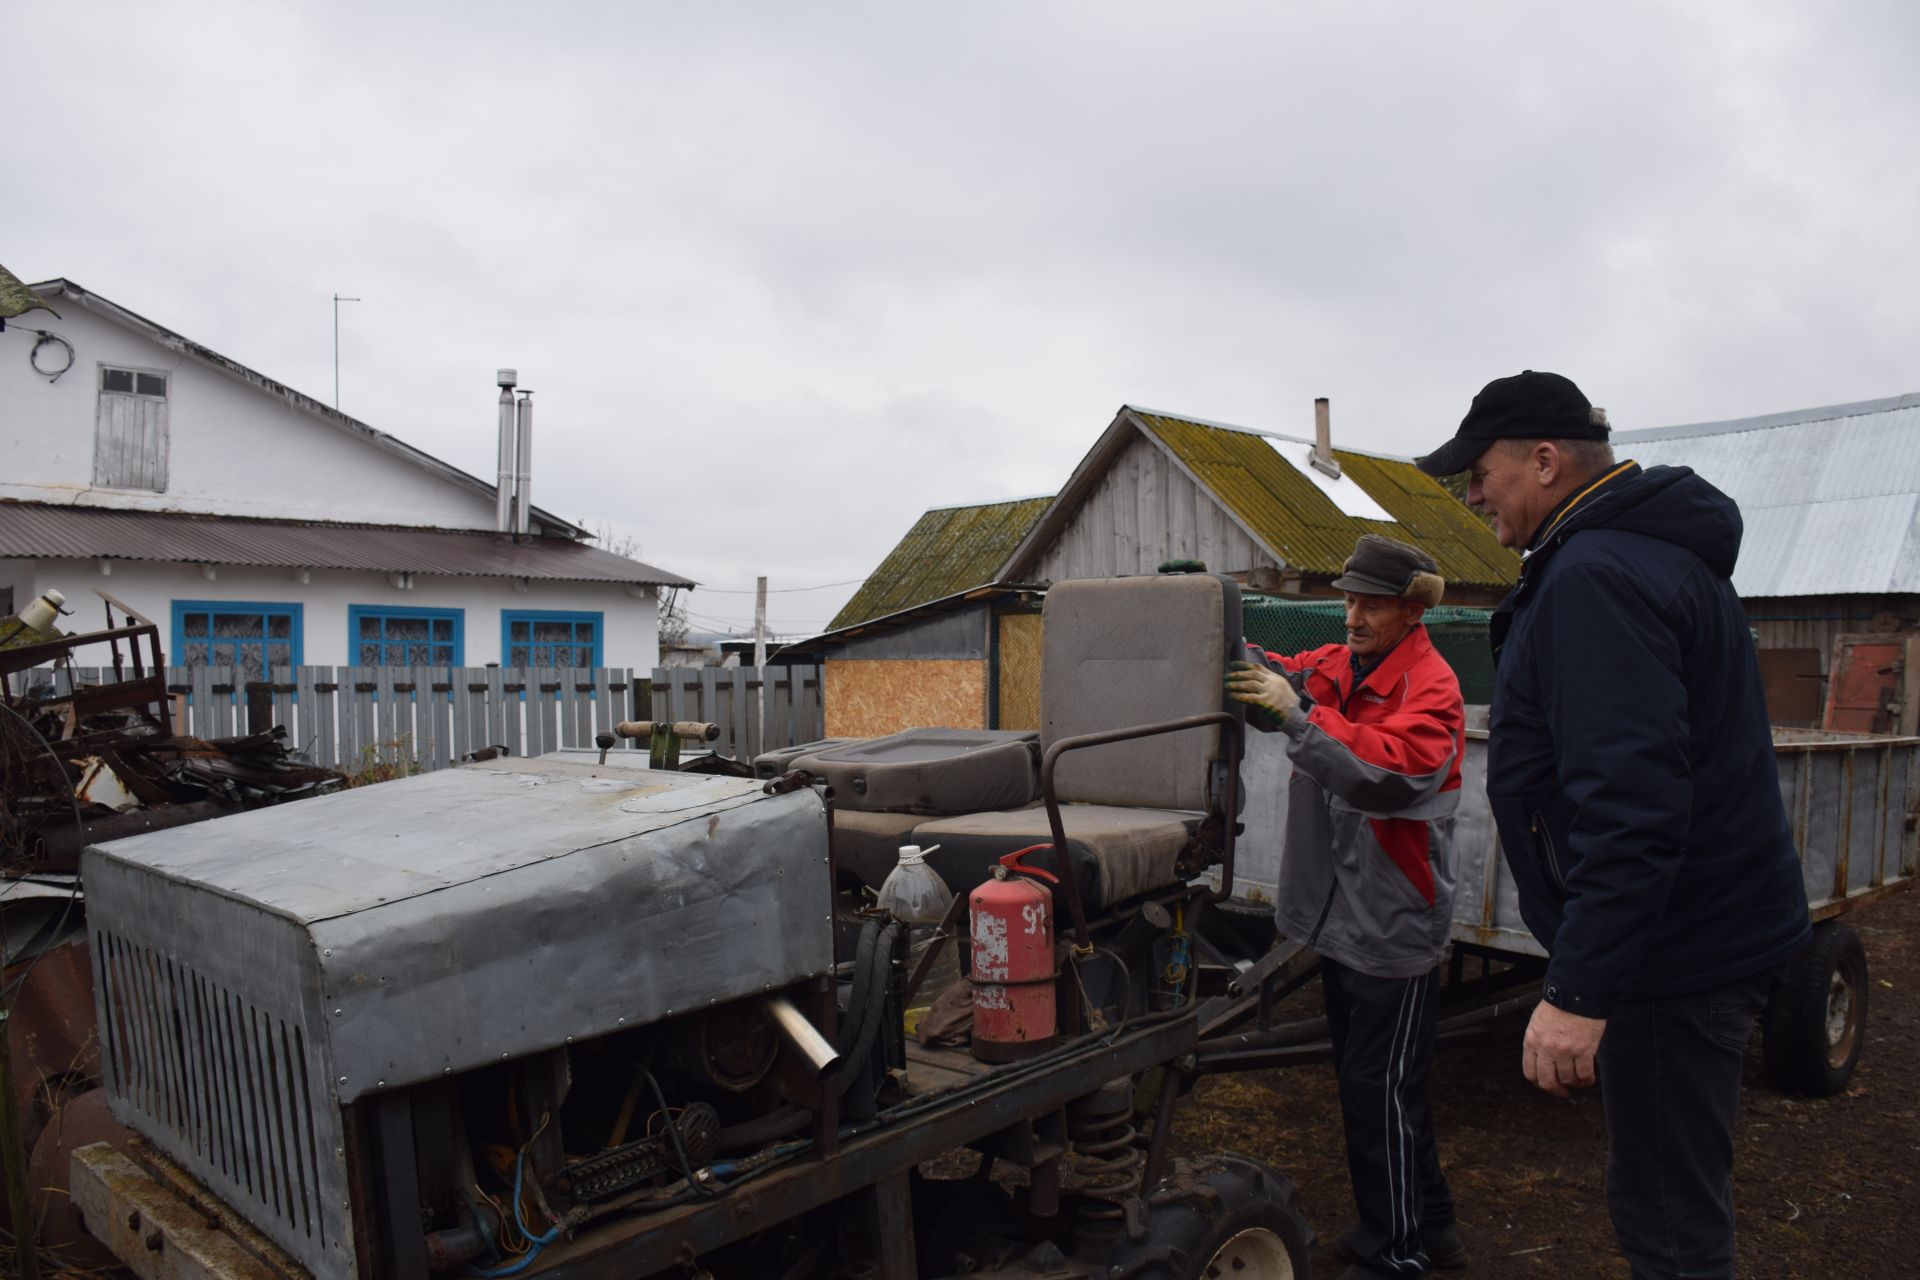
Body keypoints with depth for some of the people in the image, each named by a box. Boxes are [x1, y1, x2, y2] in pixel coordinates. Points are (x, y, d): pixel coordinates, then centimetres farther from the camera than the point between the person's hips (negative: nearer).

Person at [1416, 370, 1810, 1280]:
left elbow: (1630, 804, -29)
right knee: (1675, 1196, 23)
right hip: (1718, 925, 11)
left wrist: (1579, 991, -28)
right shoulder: (1656, 550, 14)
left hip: (1673, 950, -11)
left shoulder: (1595, 578, -21)